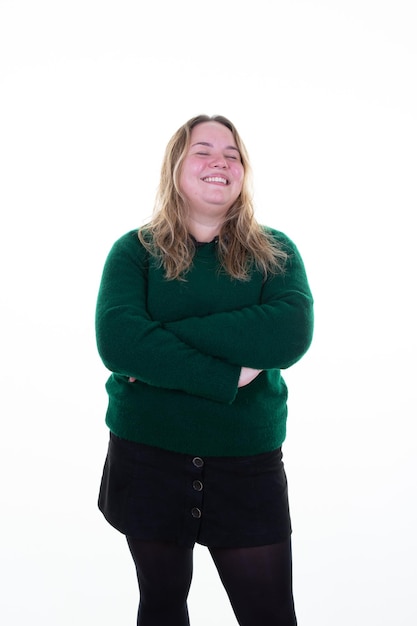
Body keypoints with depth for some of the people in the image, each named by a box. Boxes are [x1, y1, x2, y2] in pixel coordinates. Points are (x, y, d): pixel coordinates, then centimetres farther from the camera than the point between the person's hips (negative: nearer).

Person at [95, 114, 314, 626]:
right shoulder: (135, 251, -1)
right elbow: (116, 340, -19)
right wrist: (229, 377, -23)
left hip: (248, 463, 1)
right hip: (146, 458, 0)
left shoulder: (274, 252, 1)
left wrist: (162, 342, -20)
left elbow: (290, 335, -19)